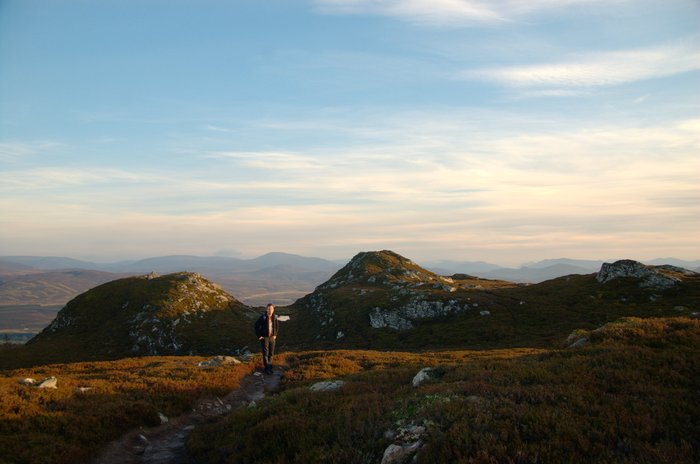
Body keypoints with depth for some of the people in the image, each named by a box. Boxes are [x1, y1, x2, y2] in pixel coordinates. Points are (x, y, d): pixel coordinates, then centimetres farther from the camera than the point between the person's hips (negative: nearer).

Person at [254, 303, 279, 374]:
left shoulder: (274, 317, -2)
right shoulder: (262, 317, -16)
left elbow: (277, 326, 14)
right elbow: (256, 326, -10)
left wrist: (275, 335, 8)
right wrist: (259, 336, -11)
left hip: (272, 337, 4)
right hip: (264, 337, -4)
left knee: (271, 353, 9)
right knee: (265, 353, -5)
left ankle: (269, 367, 22)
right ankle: (267, 368, 2)